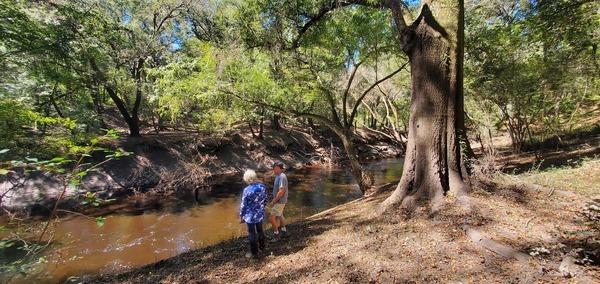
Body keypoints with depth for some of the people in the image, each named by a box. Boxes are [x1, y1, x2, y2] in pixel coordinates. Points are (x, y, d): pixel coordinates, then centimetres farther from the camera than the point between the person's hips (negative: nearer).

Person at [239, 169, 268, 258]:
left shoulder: (247, 190, -24)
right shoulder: (263, 186, -10)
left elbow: (243, 205, -15)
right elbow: (266, 200, 2)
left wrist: (241, 216, -2)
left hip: (250, 216, -5)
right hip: (260, 214, 5)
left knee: (252, 234, 12)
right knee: (260, 230, 26)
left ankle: (254, 253, 27)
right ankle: (262, 246, 46)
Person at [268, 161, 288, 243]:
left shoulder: (282, 177, -25)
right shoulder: (278, 176, 6)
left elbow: (281, 191, -28)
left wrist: (273, 202, -21)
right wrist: (274, 200, 16)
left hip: (280, 201, -10)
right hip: (278, 201, 10)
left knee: (272, 218, -5)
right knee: (280, 216, 21)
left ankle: (276, 235, 9)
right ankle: (284, 232, 36)